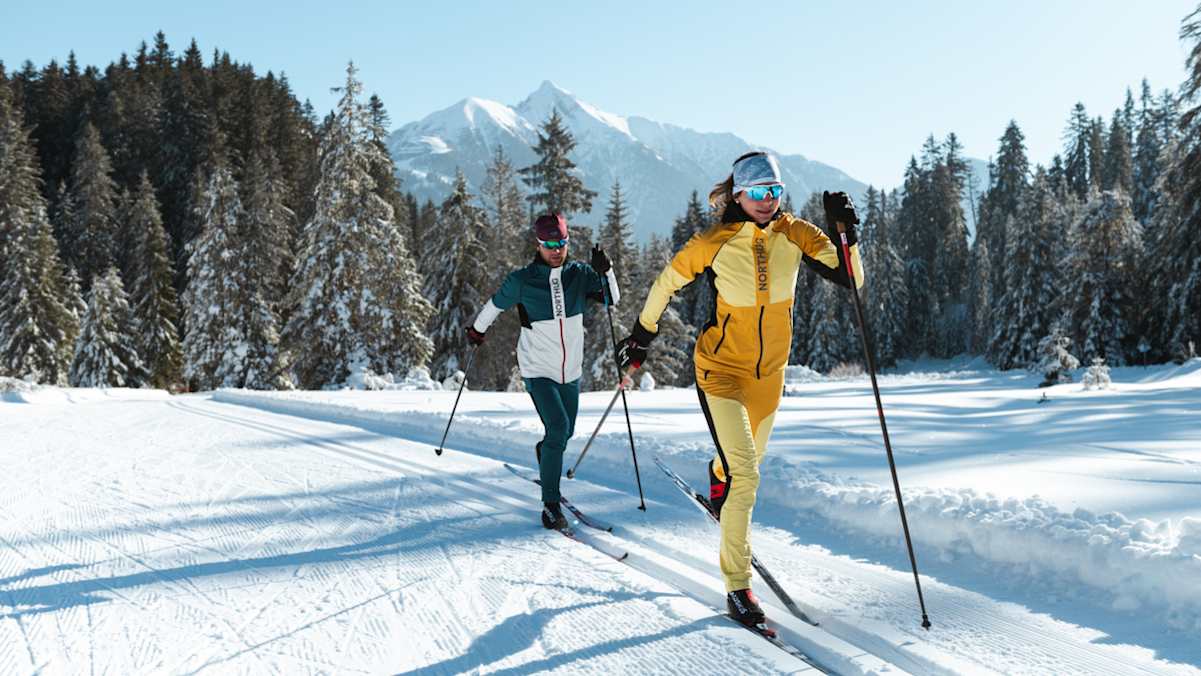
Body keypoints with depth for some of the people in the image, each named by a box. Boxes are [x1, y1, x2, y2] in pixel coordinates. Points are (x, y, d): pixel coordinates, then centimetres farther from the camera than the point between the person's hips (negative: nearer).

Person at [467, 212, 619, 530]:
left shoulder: (579, 273, -2)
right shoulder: (522, 280, -10)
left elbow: (613, 298, -4)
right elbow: (496, 304, 7)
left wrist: (605, 271, -20)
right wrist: (476, 330, 21)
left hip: (570, 370, 5)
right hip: (538, 370, -4)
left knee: (566, 431, 18)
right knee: (558, 428, -19)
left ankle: (544, 452, 54)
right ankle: (550, 505, -11)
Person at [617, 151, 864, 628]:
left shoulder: (796, 235, -8)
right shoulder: (714, 243, -15)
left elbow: (852, 281, -11)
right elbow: (667, 282, 0)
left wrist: (845, 231, -25)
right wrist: (641, 335, 9)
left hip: (770, 371, 4)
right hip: (721, 369, -4)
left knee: (750, 458, 25)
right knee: (745, 476, -14)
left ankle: (718, 477, 64)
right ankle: (737, 588, -2)